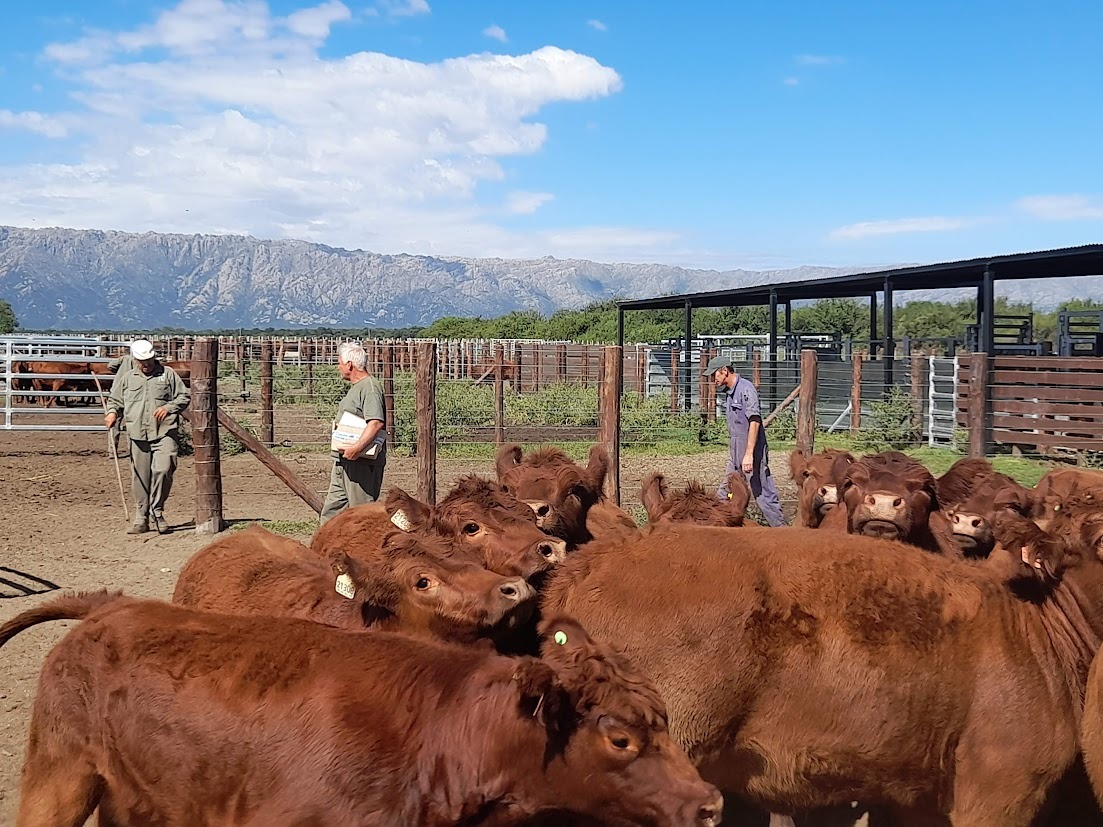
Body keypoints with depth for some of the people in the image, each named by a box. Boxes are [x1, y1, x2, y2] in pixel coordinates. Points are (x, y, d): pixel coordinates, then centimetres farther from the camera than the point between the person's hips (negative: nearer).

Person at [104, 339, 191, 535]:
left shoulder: (168, 374, 8)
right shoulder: (127, 378, 15)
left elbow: (184, 397, 9)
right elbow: (115, 399, 21)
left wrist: (169, 407, -8)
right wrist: (112, 412, 0)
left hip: (165, 432, -2)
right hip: (138, 435, 3)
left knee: (163, 470, -17)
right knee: (140, 478, 5)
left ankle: (157, 511, 1)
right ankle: (141, 519, 14)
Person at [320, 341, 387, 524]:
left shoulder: (370, 387, -15)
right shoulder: (356, 387, 19)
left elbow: (376, 423, -28)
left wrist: (357, 448, -34)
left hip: (361, 462, -11)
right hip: (344, 461, 11)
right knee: (332, 511, 13)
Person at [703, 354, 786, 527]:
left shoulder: (746, 389, -14)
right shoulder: (730, 392, 15)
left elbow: (754, 421, -21)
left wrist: (749, 454, -26)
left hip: (752, 455, -9)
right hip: (735, 455, 9)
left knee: (764, 494, -5)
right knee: (724, 495, 11)